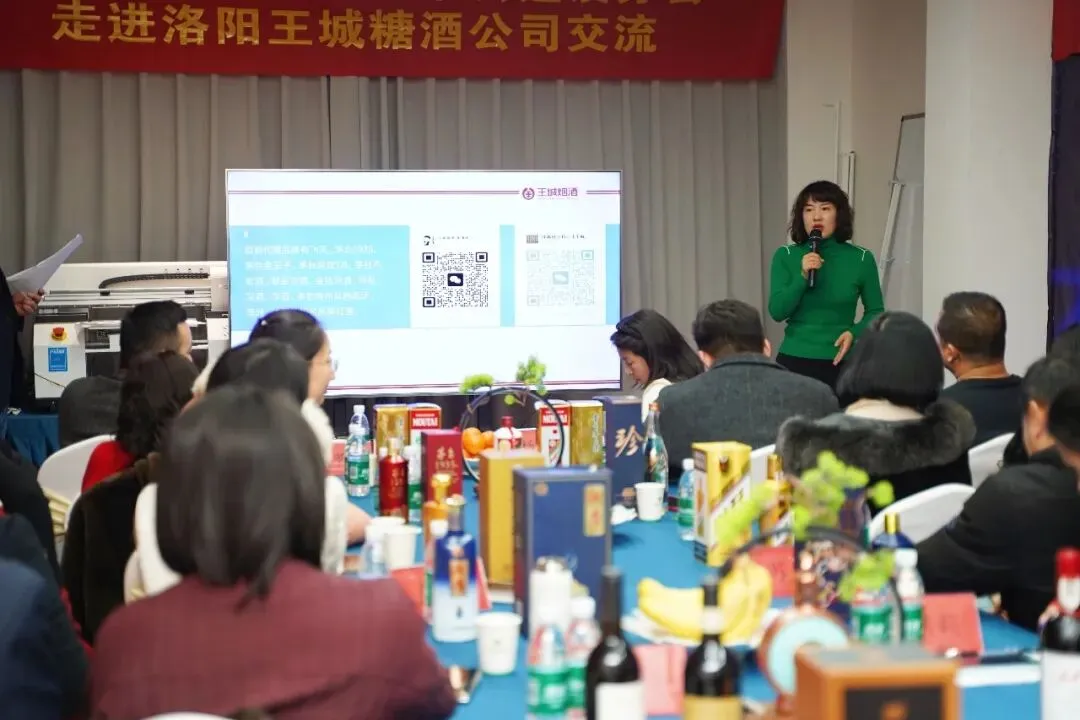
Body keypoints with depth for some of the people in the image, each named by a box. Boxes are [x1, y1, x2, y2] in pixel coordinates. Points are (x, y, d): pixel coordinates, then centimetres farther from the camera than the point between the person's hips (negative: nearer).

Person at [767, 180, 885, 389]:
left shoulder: (861, 259, -1)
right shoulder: (785, 256, 1)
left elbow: (875, 311, 8)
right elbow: (777, 312, -6)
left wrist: (854, 333, -10)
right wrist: (803, 276, -17)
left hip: (841, 363, 0)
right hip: (794, 361, 0)